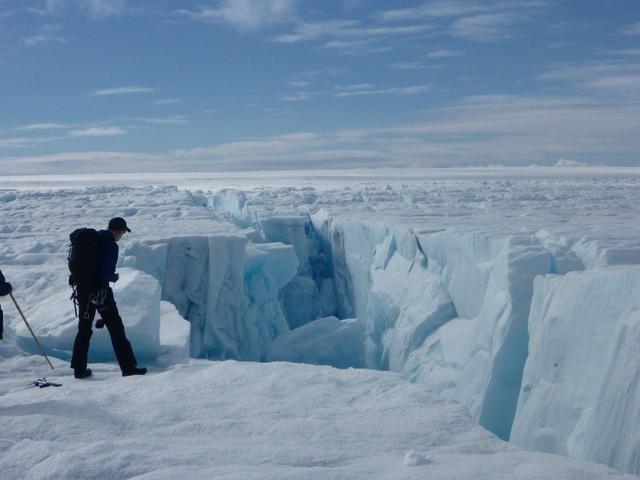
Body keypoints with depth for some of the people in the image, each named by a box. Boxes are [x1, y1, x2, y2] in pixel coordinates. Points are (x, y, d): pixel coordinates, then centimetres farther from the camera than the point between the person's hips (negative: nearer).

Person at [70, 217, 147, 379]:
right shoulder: (111, 245, -14)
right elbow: (106, 273, -19)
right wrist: (114, 277, 1)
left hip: (83, 288, 7)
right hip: (100, 290, -7)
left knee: (84, 329, 15)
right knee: (116, 328, 0)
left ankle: (79, 368, 17)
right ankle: (128, 367, 2)